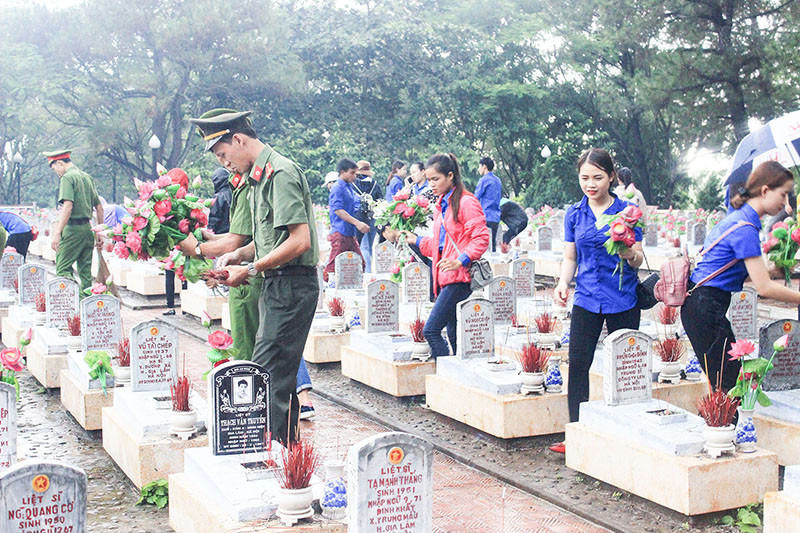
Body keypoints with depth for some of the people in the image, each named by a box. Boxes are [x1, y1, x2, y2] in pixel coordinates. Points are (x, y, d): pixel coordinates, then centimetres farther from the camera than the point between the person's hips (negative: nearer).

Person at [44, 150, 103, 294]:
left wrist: (57, 233, -23)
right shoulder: (87, 177, 17)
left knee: (62, 268, -5)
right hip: (87, 228, 8)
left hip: (72, 228, -8)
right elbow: (99, 207, 18)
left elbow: (68, 206, -20)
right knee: (85, 271, 10)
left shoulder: (67, 177, -8)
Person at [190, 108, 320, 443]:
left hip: (291, 286, -10)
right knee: (277, 372, 13)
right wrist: (242, 254, 9)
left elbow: (300, 241, -22)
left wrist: (250, 270, -15)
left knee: (270, 374, -9)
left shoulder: (280, 173, -14)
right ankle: (287, 446, 21)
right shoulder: (260, 175, 17)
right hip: (277, 286, 10)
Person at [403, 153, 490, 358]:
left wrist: (461, 260, -26)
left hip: (459, 279, -9)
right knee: (454, 335, 11)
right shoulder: (442, 204, 19)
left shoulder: (466, 202, -9)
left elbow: (481, 239, -15)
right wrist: (417, 241, 20)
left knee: (431, 330, -13)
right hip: (446, 279, 9)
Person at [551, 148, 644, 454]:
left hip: (623, 299, -2)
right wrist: (563, 282, -6)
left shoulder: (628, 211, -1)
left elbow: (638, 259, 0)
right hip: (587, 299, 2)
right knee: (578, 363, -3)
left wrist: (630, 254, -23)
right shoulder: (574, 214, 7)